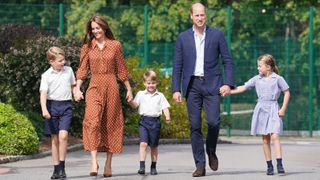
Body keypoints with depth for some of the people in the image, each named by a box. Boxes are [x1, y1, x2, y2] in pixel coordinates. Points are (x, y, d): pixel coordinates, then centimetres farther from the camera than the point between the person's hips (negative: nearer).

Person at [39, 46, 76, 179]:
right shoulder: (46, 75, -2)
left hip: (66, 106, 1)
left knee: (63, 135, -16)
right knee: (54, 138, 5)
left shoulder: (69, 71, 7)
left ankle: (62, 167, -9)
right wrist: (44, 109, -24)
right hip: (52, 105, -1)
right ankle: (56, 169, 13)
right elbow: (43, 93, -11)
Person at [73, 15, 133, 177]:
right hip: (94, 87, 0)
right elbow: (82, 69, 5)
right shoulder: (87, 47, 7)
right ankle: (94, 161, -25)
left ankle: (108, 164, 9)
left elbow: (121, 69, 11)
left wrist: (129, 89, 12)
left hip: (111, 87, 1)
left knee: (111, 124, 2)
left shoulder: (115, 45, 6)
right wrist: (77, 88, -6)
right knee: (93, 121, -19)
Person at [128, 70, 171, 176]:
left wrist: (167, 116, -15)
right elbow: (135, 105, 1)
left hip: (155, 121, 1)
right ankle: (142, 166, -17)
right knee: (143, 143, -15)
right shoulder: (141, 94, 9)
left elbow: (165, 107, 3)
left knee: (154, 146, 8)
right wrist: (130, 101, -20)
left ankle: (153, 167, 19)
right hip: (144, 121, -1)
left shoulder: (160, 96, 9)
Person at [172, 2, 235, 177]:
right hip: (192, 85, 2)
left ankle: (211, 152, 14)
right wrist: (176, 89, 1)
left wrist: (228, 83, -8)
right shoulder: (183, 37, 8)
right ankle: (200, 165, 4)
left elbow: (227, 60, 3)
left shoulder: (217, 35, 4)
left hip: (211, 84, -1)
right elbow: (177, 65, 8)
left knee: (213, 121, -15)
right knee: (195, 125, -1)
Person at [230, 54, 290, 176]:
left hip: (273, 110, -4)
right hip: (261, 109, 4)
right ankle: (269, 165, 8)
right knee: (265, 139, 3)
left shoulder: (278, 79, -2)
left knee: (275, 136, -16)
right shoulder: (257, 79, 8)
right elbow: (243, 87, 12)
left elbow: (287, 93, 3)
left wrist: (283, 109, -3)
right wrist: (229, 92, 4)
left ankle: (279, 164, -20)